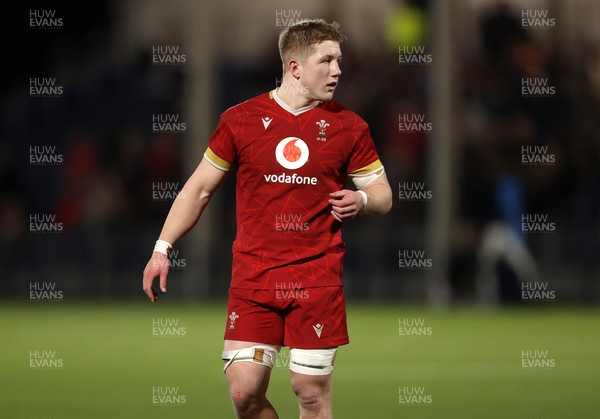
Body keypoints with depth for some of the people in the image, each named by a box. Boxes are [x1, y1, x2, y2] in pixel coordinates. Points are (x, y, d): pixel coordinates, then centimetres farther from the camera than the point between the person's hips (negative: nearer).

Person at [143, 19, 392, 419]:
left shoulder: (349, 127, 4)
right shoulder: (241, 120, 3)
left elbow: (383, 195, 12)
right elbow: (199, 189, 10)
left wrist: (362, 199, -12)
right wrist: (162, 249, 4)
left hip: (317, 277, 0)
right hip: (254, 276, 0)